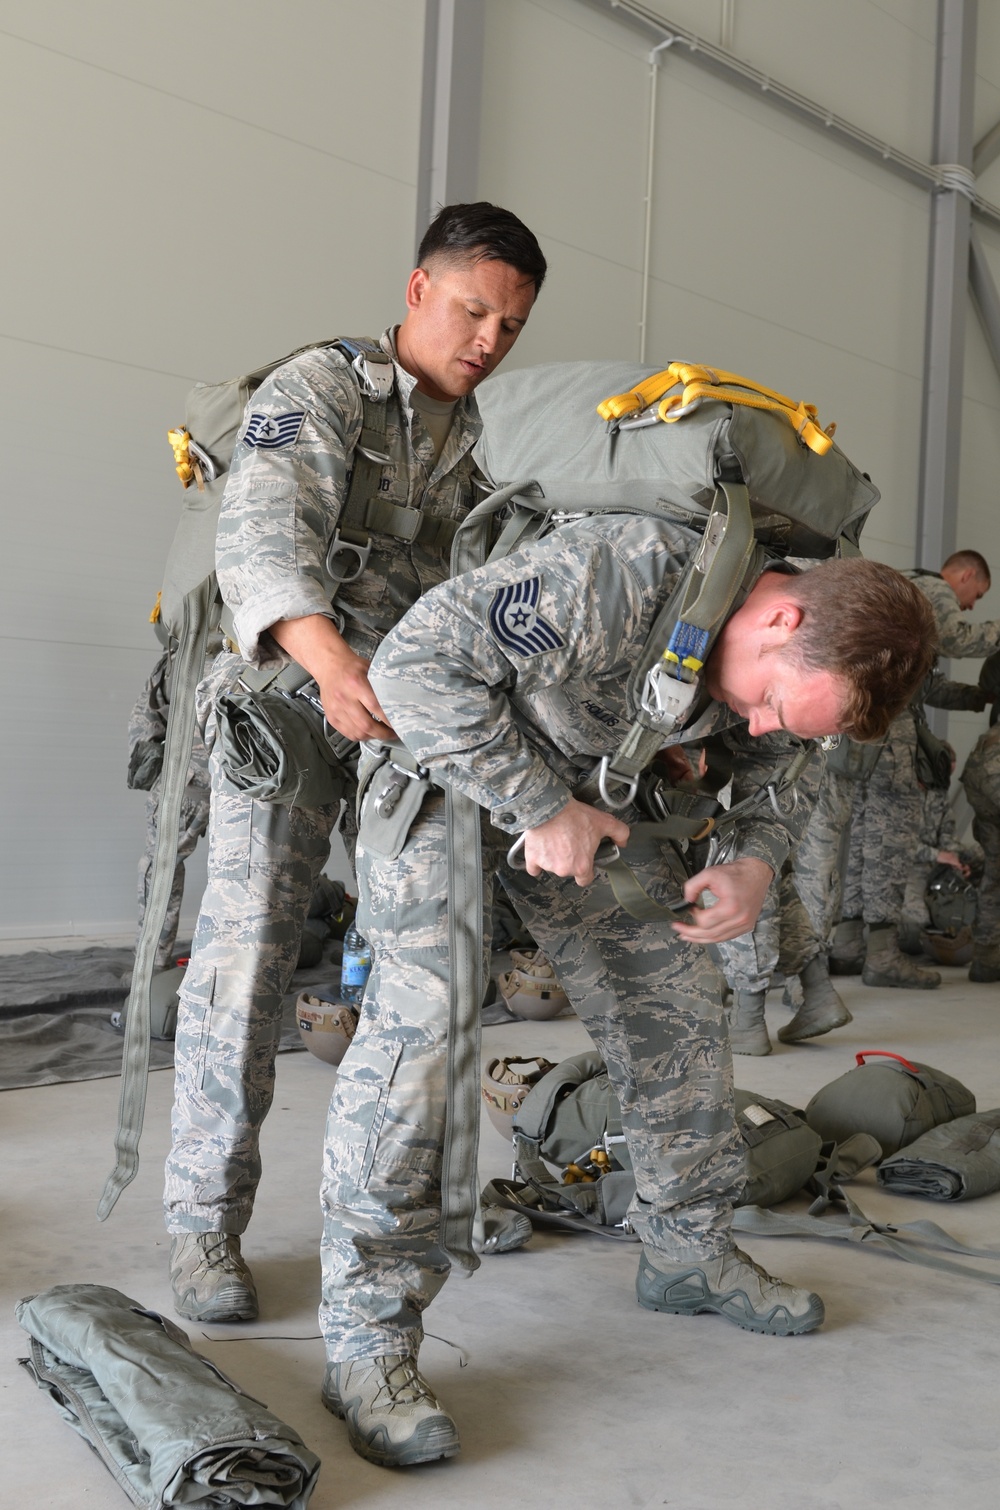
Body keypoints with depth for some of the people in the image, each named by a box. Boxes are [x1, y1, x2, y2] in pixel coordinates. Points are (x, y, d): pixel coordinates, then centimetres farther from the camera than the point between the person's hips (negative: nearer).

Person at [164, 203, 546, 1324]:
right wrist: (330, 656, -43)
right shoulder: (317, 388, -7)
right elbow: (262, 528, -25)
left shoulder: (491, 434, 13)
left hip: (418, 711, 6)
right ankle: (204, 1217, -1)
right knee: (248, 946, -11)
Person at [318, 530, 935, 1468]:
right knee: (420, 1012, -21)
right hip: (443, 759, -7)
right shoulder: (622, 576, -38)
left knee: (673, 996, 6)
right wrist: (542, 808, -31)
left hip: (588, 787, 7)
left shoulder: (792, 662, -12)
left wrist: (754, 866, -14)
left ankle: (687, 1250, 26)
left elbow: (769, 775, 8)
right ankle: (367, 1335, -13)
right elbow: (417, 659, -36)